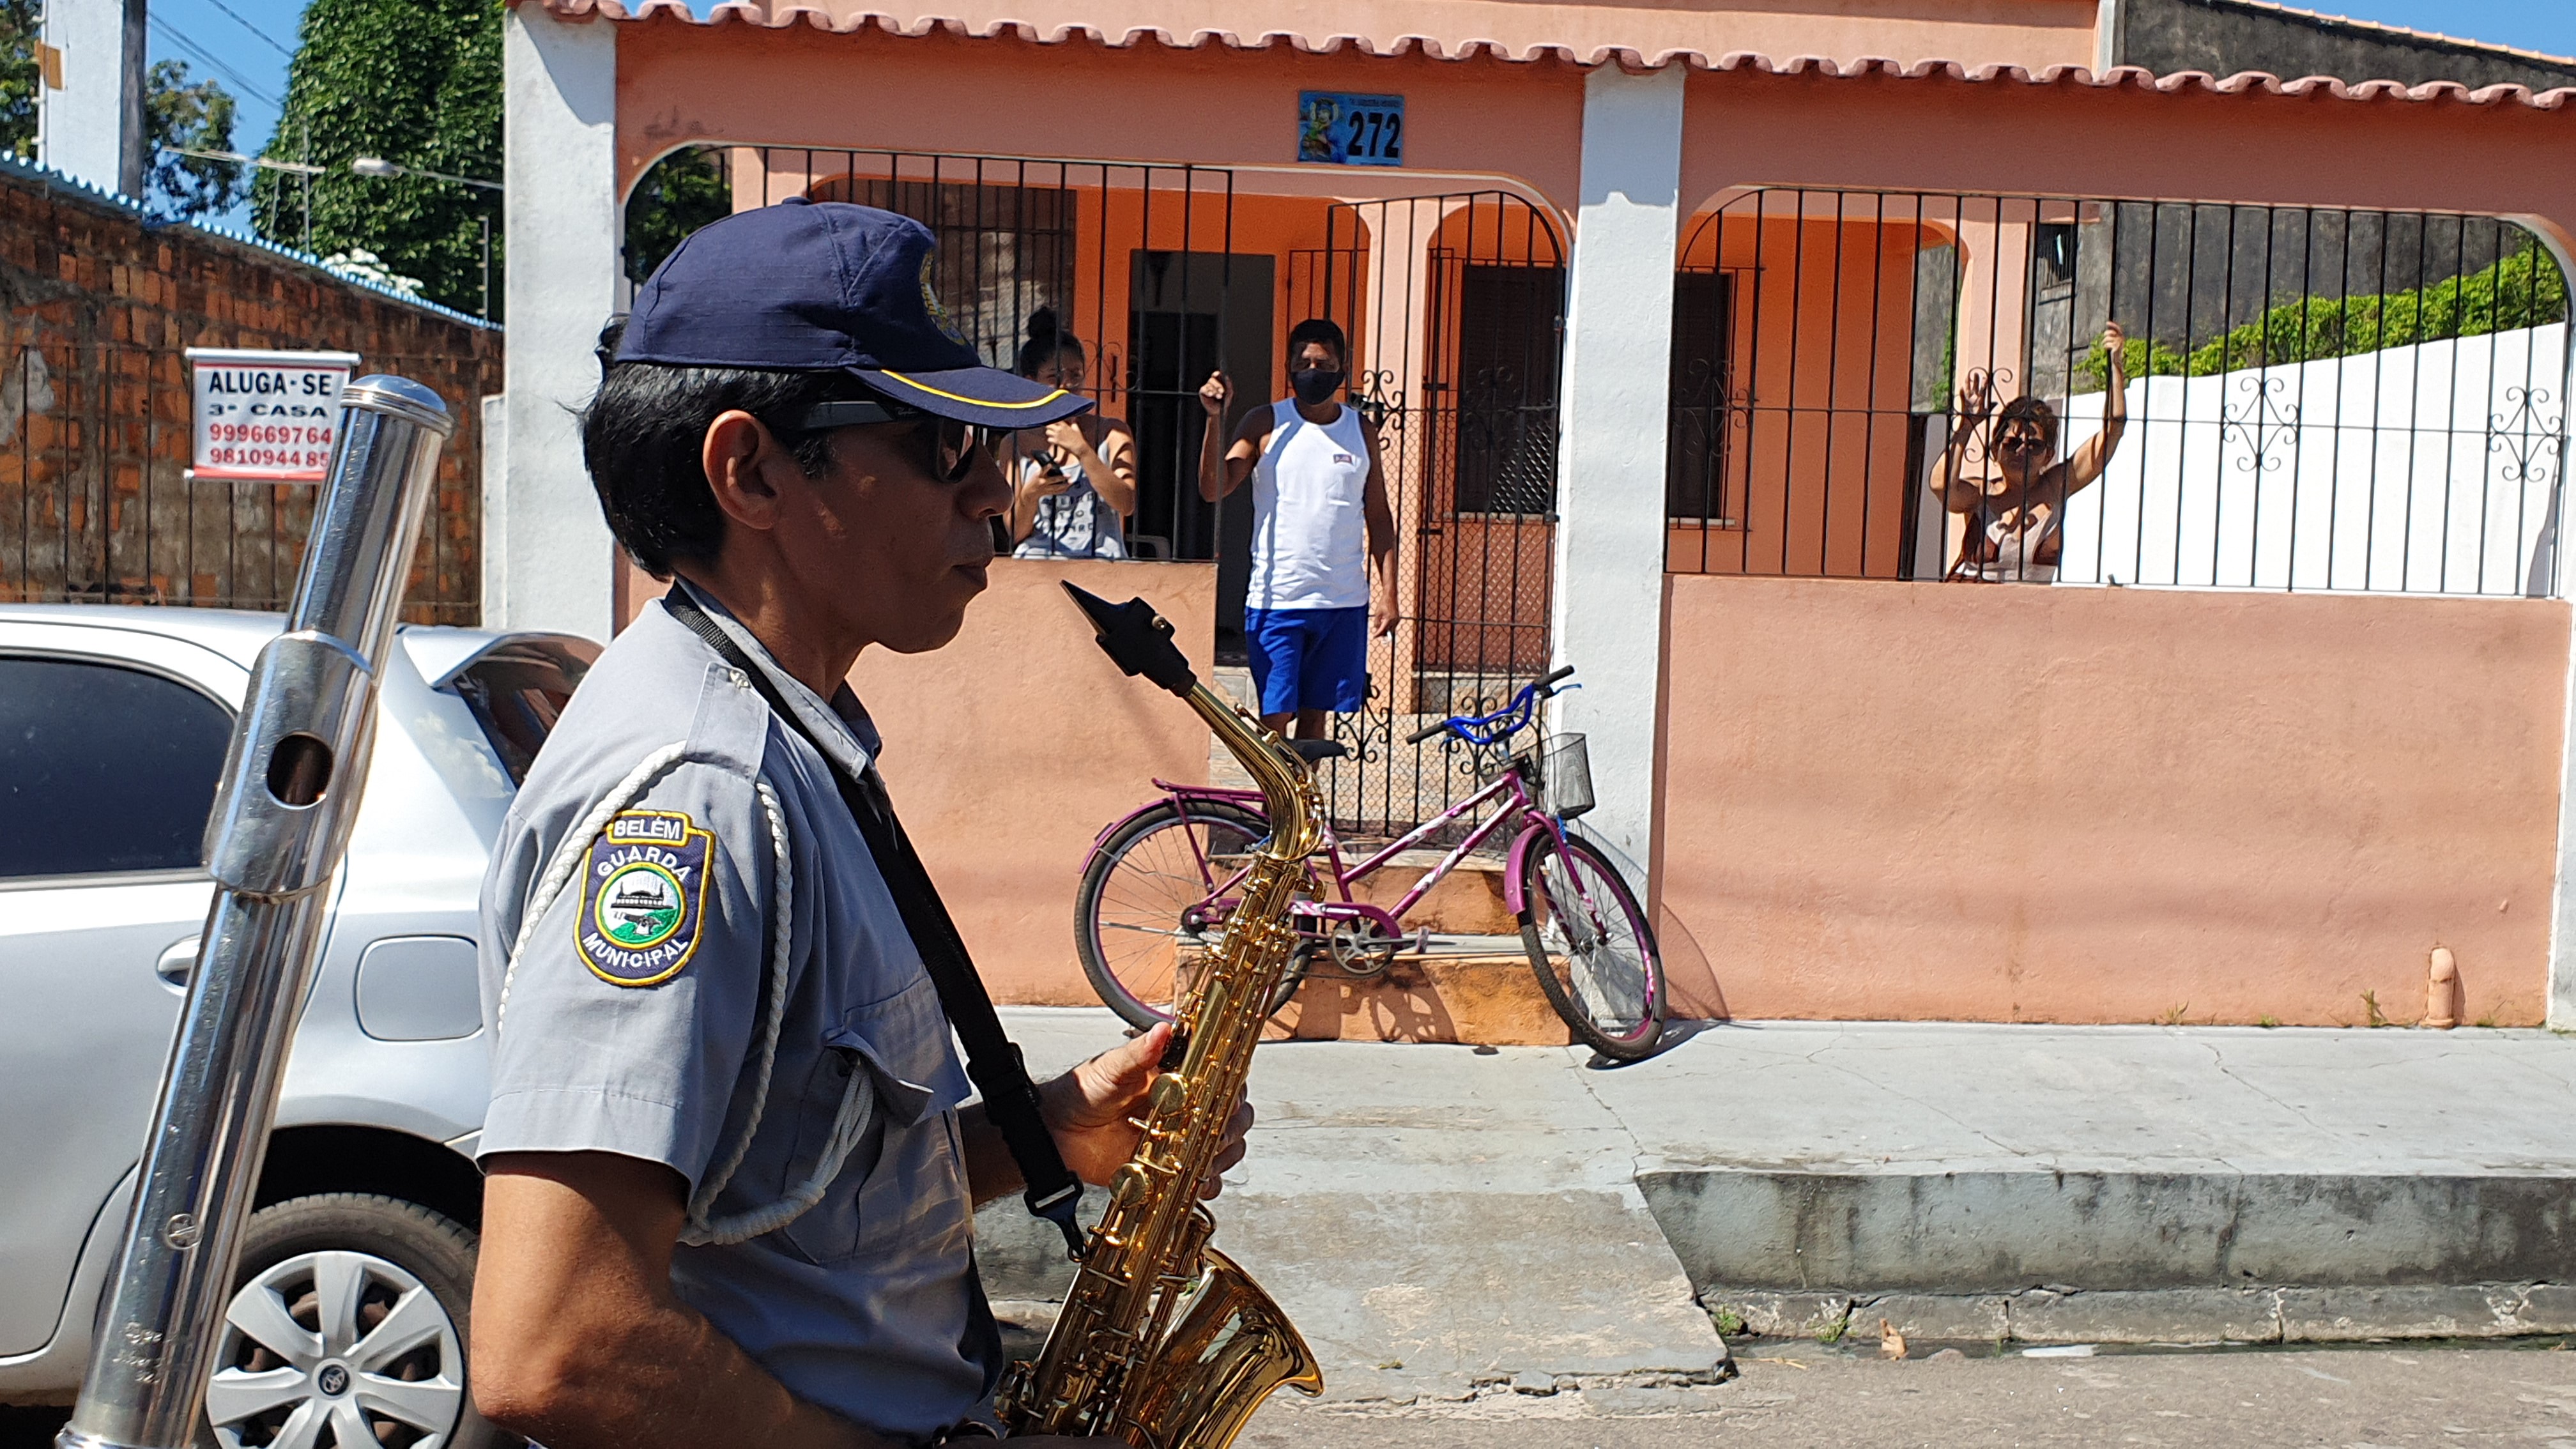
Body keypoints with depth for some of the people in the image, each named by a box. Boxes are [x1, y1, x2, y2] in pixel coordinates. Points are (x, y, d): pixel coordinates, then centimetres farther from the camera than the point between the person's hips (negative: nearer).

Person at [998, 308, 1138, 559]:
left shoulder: (1112, 433, 7)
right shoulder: (1017, 444, 9)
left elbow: (1126, 505, -7)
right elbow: (1016, 534, 7)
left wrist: (1081, 449, -11)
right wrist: (1030, 494, -12)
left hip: (1098, 560, -1)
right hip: (1034, 564, 1)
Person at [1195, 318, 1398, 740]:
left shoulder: (1362, 433, 8)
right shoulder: (1266, 424, 0)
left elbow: (1379, 519, 11)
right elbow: (1213, 489, -10)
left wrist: (1387, 593, 5)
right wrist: (1215, 418, -20)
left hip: (1345, 602, 3)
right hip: (1277, 598, -3)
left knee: (1316, 713, 9)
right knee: (1275, 717, -5)